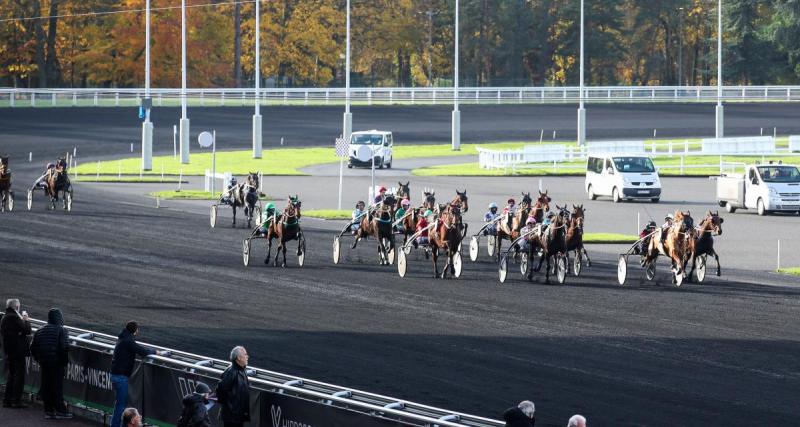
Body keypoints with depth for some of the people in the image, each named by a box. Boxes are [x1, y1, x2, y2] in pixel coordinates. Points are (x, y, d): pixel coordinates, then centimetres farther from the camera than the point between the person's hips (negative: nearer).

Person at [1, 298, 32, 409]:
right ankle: (16, 400, -6)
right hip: (18, 350, -9)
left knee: (11, 375, 16)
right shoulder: (14, 317, -16)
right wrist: (26, 320, 1)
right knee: (19, 375, -4)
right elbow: (26, 330, -18)